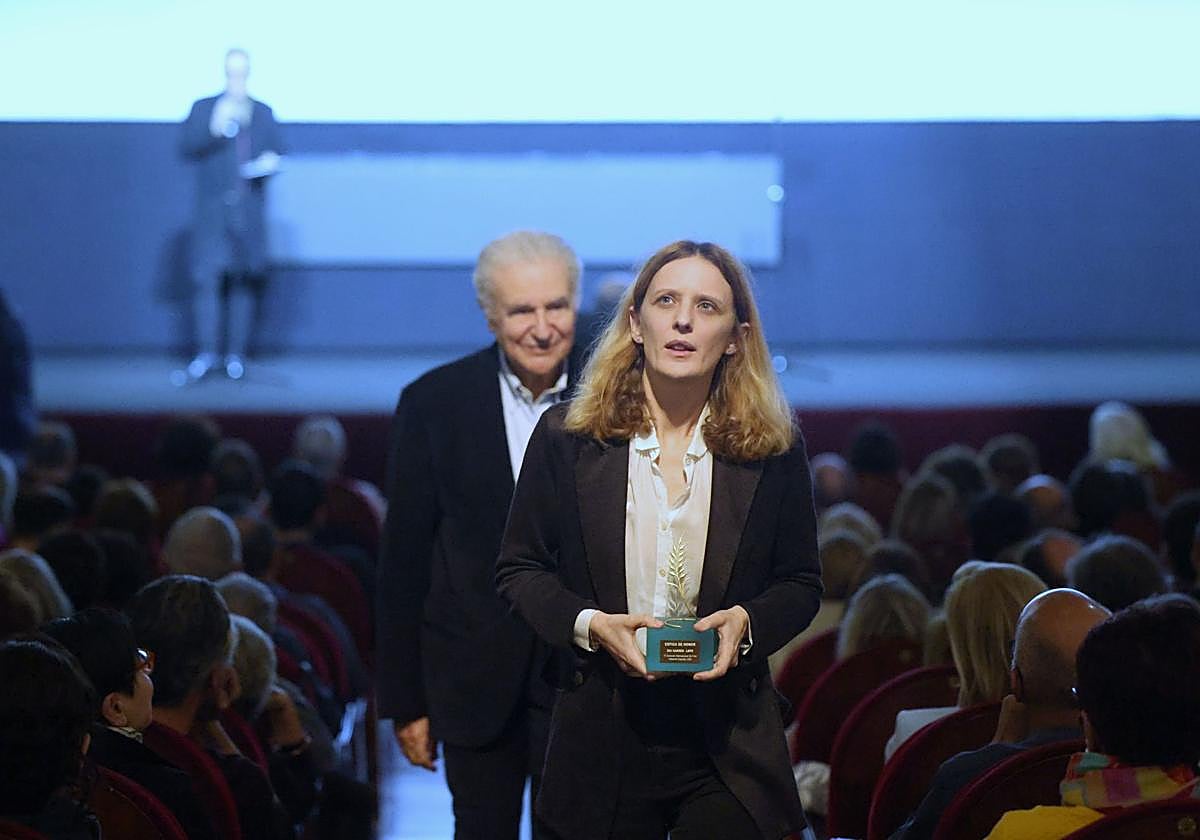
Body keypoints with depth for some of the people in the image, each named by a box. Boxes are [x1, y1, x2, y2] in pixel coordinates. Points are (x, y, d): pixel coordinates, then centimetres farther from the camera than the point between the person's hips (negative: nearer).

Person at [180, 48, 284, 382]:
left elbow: (276, 151, 18)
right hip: (213, 209, -2)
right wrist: (214, 129, -18)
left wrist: (271, 161, -5)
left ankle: (235, 353, 6)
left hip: (249, 212, 2)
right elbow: (187, 147, -2)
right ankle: (205, 352, -9)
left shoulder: (264, 113, 15)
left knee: (244, 280, 2)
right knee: (208, 277, -11)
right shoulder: (203, 109, 8)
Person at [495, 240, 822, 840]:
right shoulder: (567, 439, 0)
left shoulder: (773, 452, 1)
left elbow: (801, 584, 10)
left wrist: (746, 622, -11)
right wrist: (588, 625, -12)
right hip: (601, 740, 0)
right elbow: (519, 569, 6)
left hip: (726, 744, 0)